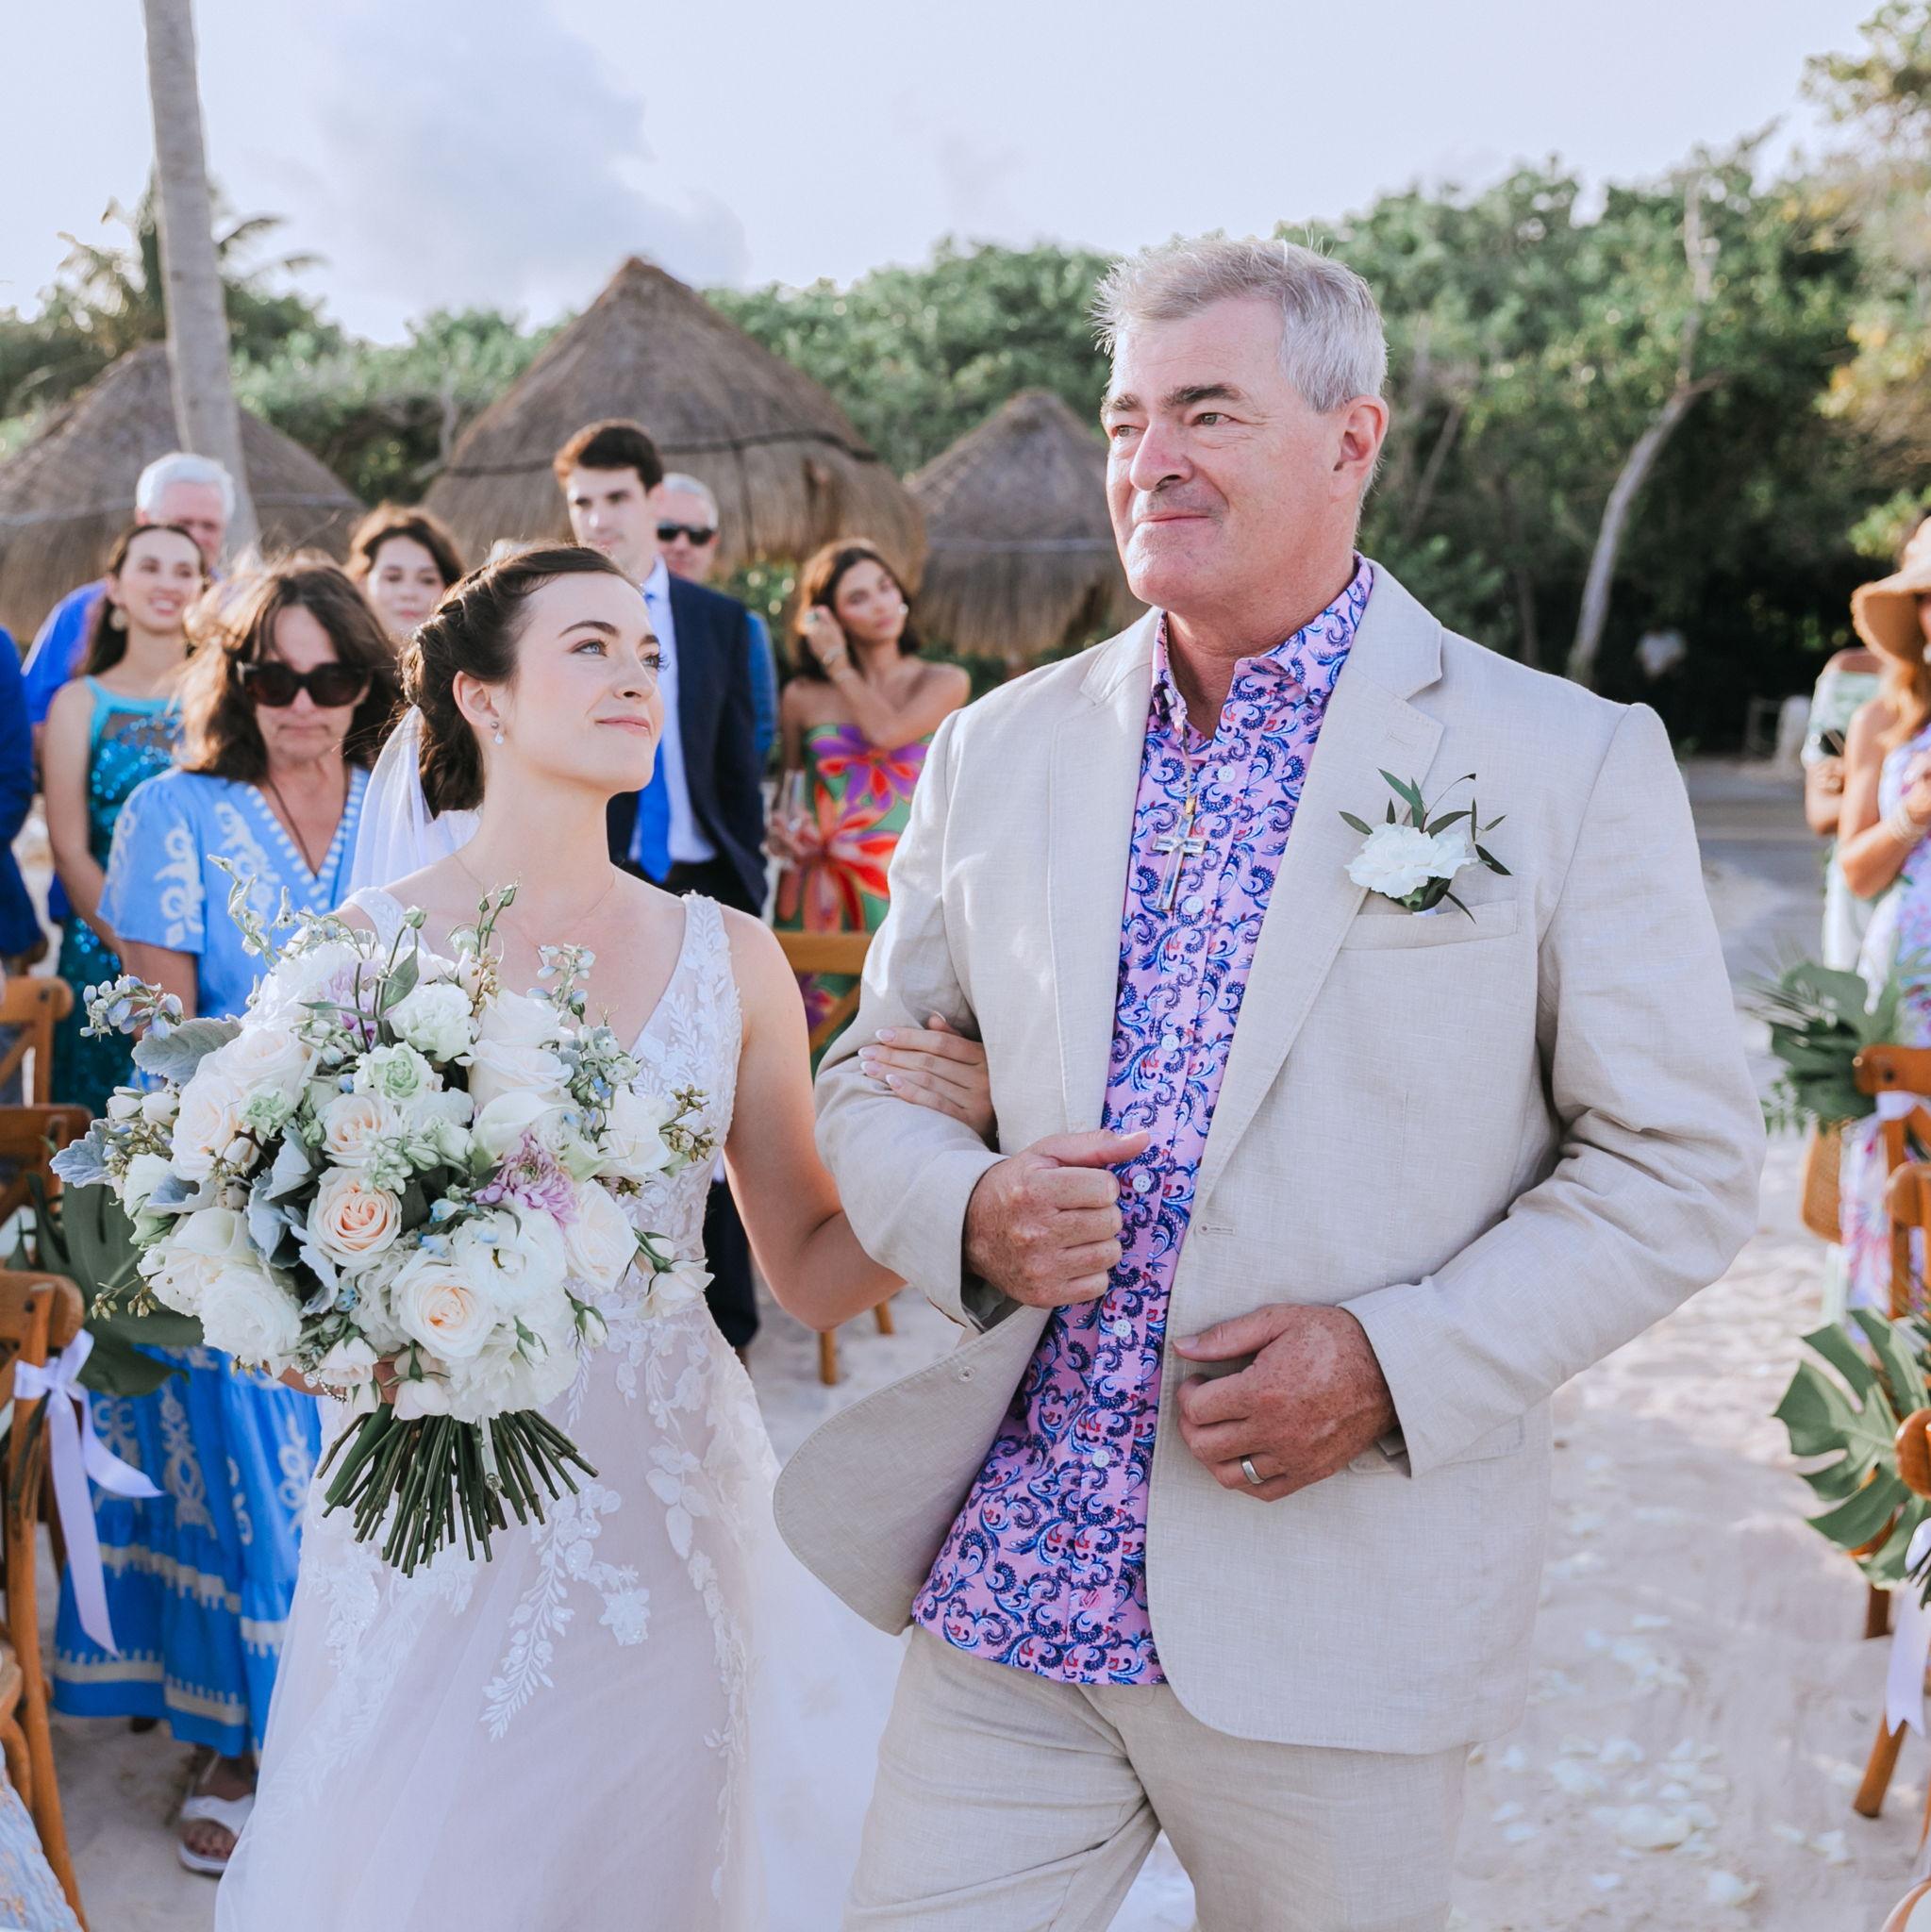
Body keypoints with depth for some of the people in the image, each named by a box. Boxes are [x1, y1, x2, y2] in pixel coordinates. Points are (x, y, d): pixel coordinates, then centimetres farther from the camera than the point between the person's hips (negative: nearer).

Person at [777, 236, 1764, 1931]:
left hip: (1334, 1627, -2)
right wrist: (969, 1207, -10)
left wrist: (1402, 1358, -16)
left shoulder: (1572, 764, -5)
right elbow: (868, 1080, 12)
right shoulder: (1002, 749, 6)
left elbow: (1678, 1160, -3)